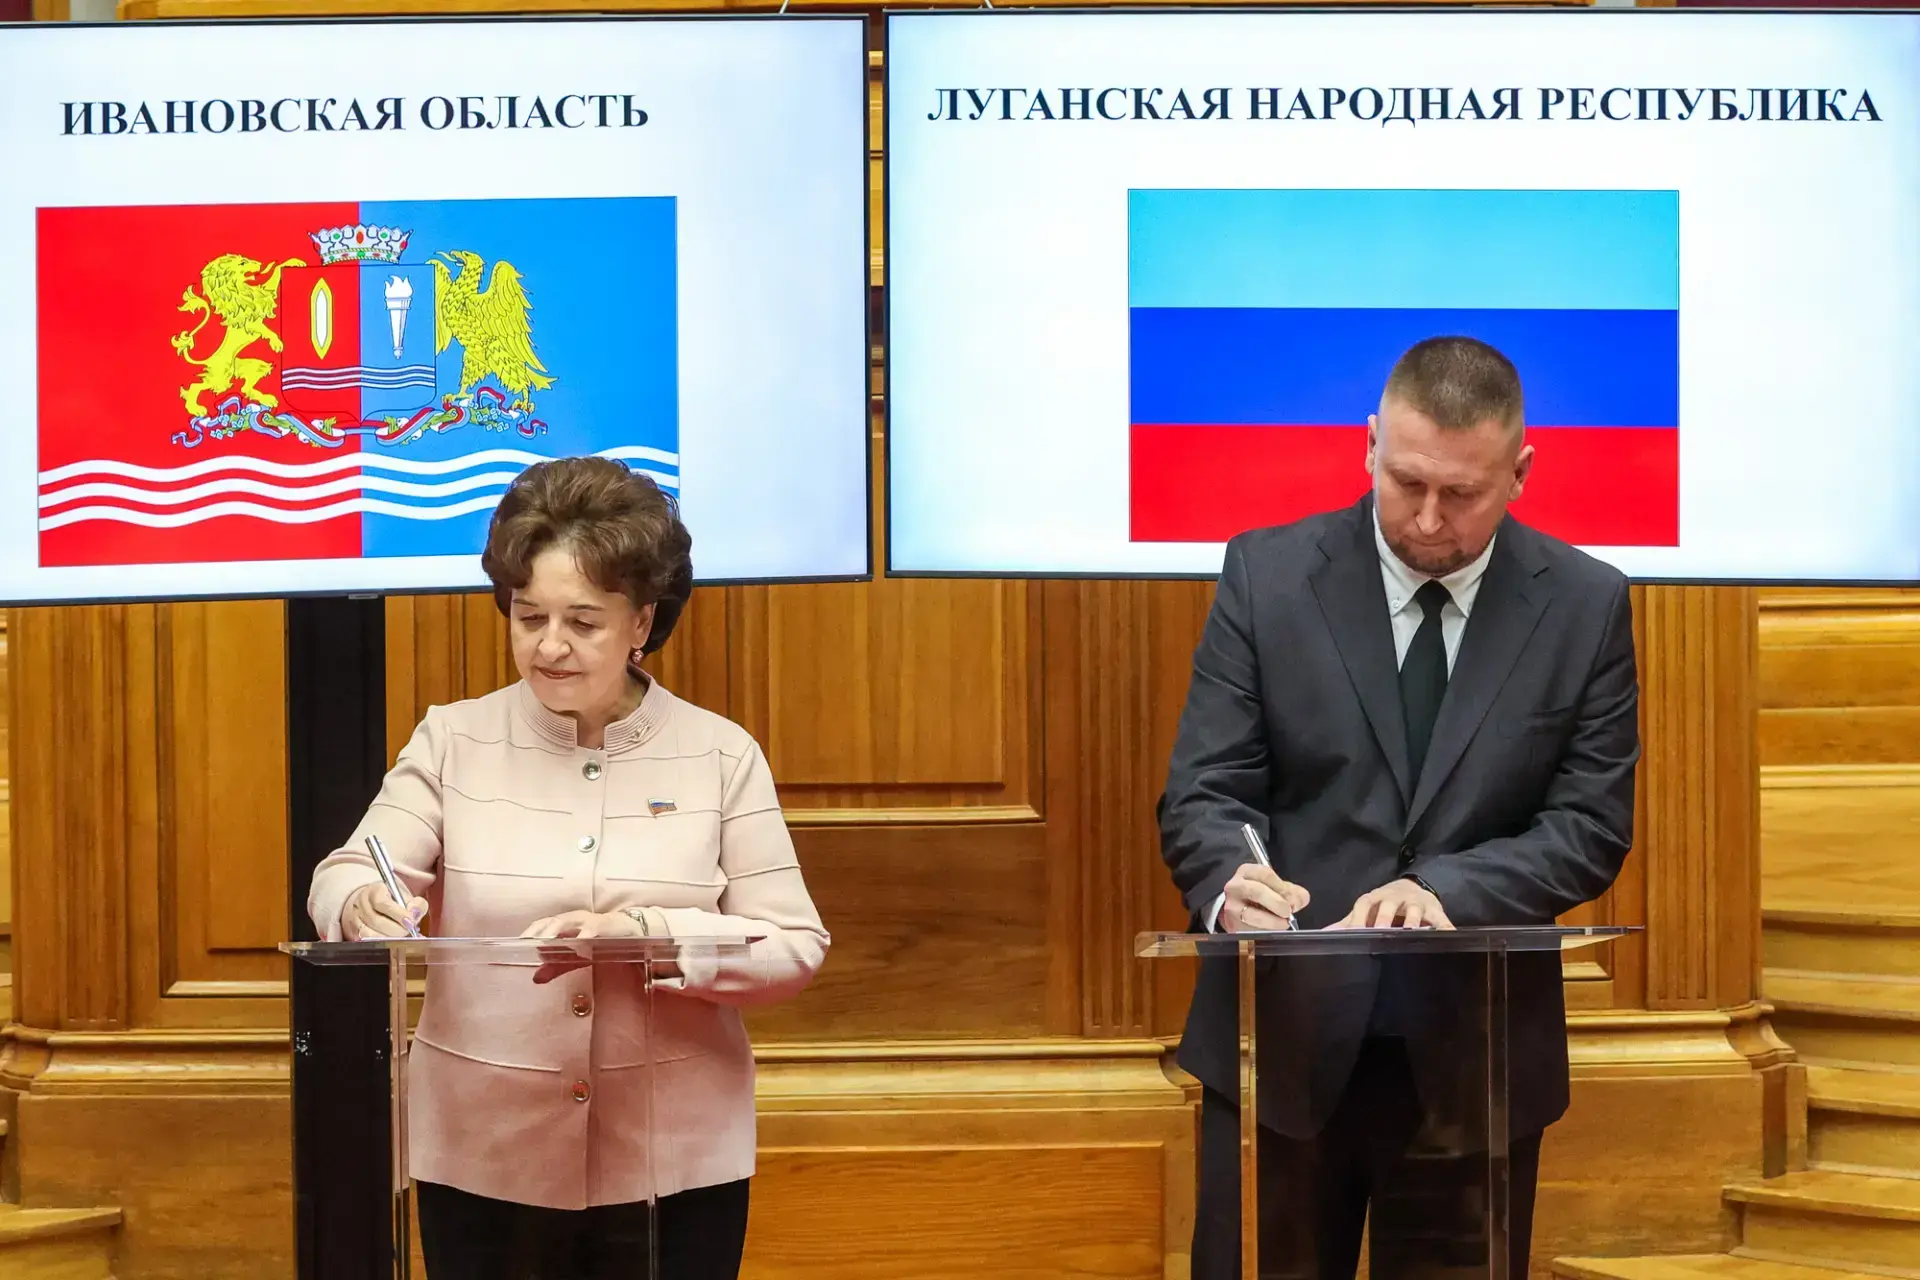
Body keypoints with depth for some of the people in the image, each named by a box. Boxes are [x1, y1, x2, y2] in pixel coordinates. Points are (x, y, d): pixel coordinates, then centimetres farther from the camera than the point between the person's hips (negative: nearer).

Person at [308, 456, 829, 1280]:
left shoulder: (720, 755, 0)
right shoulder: (453, 742, 3)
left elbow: (794, 948, -3)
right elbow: (345, 878, -3)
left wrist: (646, 936, -19)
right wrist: (364, 905, -27)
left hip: (674, 1165, 0)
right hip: (481, 1162, 1)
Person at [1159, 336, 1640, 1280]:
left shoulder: (1588, 606, 1)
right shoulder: (1267, 575, -1)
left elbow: (1591, 823, -2)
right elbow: (1203, 793, -2)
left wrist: (1448, 891, -21)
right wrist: (1230, 884, -26)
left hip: (1475, 1057, 1)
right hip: (1282, 1041, 0)